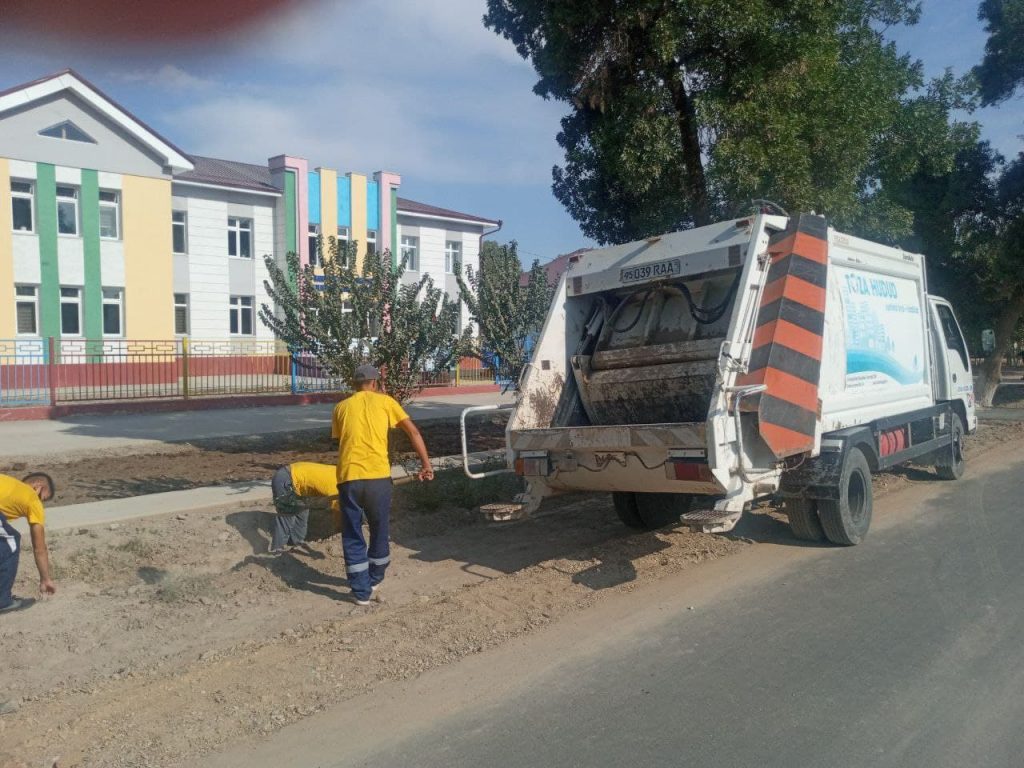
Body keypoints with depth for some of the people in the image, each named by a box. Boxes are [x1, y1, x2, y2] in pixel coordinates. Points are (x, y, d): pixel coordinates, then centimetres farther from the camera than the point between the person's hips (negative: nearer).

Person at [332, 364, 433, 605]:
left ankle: (362, 591, 16)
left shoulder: (341, 407, 15)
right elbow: (414, 433, 7)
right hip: (378, 477, -1)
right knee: (379, 531, 20)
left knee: (352, 537, 13)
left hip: (348, 477, 1)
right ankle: (374, 580, 35)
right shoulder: (385, 401, 10)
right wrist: (426, 465, 10)